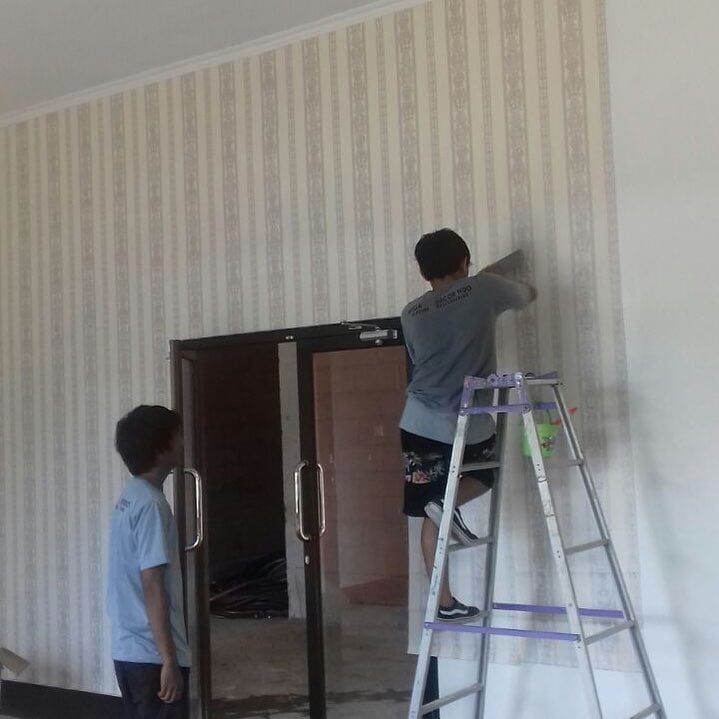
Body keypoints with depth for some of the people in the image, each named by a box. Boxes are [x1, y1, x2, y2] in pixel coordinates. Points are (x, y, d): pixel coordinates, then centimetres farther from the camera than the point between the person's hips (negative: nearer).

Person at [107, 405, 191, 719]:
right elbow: (152, 587, -22)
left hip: (129, 649, 9)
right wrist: (169, 660, -20)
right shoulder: (151, 504, -18)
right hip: (151, 654, -9)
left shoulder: (131, 496, 11)